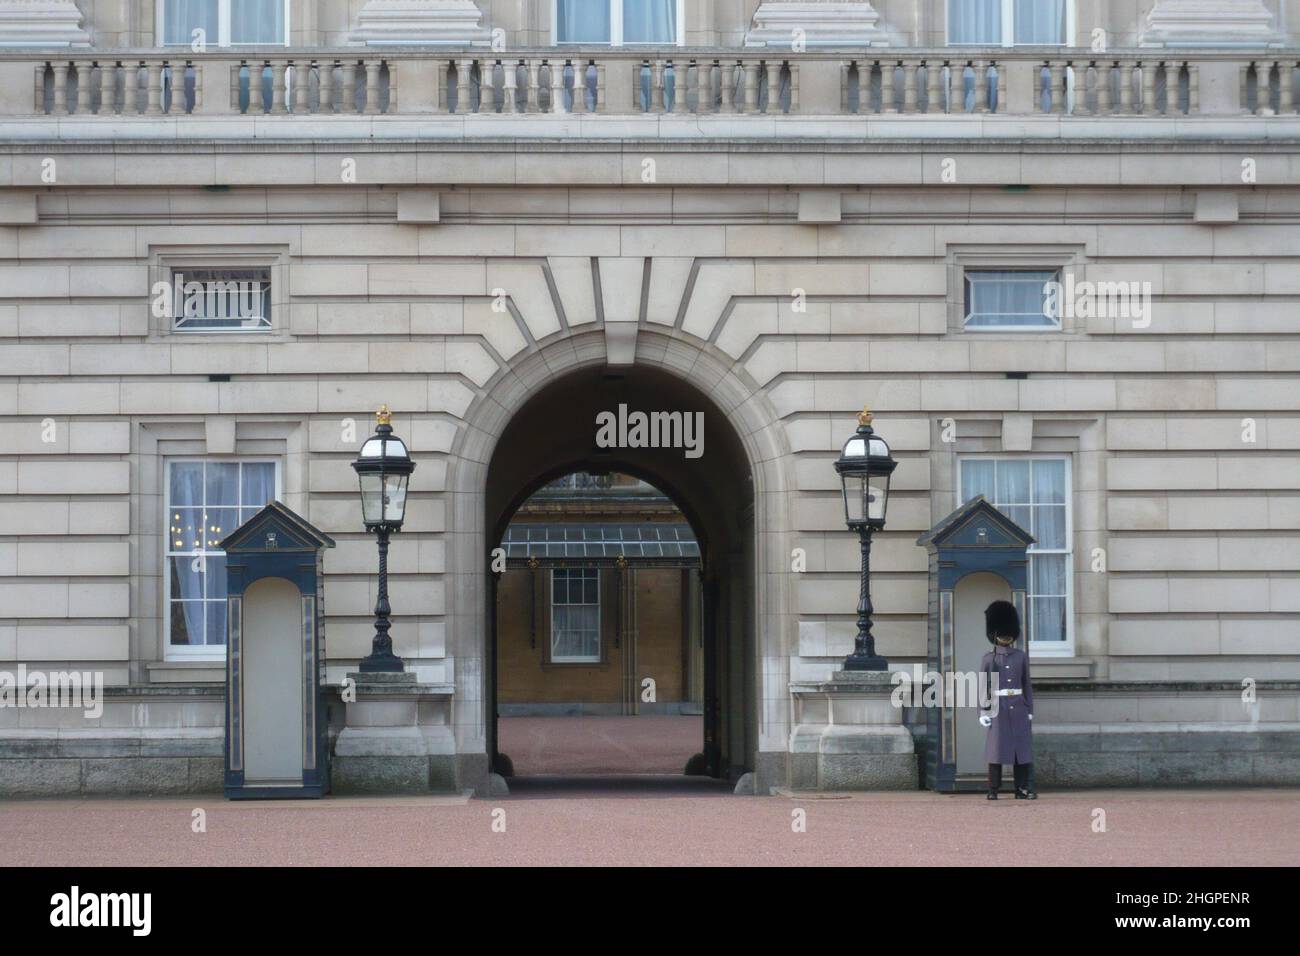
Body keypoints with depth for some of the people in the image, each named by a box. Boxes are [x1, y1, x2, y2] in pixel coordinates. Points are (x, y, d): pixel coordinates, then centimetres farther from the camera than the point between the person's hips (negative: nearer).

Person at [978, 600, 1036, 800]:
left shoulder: (1021, 657, 10)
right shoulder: (989, 659, 3)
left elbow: (1027, 686, 12)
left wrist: (1030, 711, 7)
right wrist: (983, 713, -6)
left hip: (1018, 708, 2)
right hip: (998, 708, -2)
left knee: (1023, 749, -2)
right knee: (996, 748, -2)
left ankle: (1023, 790, 1)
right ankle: (993, 790, 4)